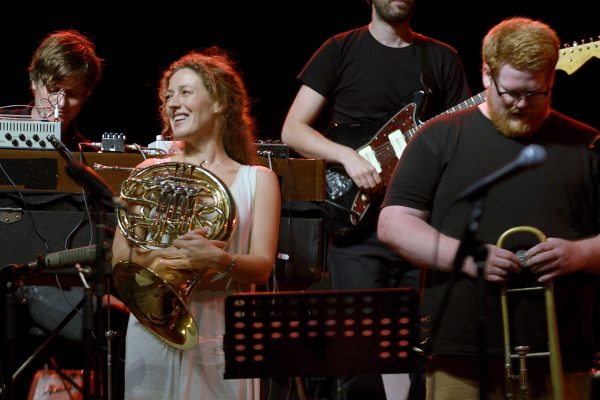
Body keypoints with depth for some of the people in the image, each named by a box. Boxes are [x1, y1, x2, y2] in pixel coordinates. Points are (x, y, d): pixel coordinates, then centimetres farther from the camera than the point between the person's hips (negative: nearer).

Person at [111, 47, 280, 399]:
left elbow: (262, 267, -3)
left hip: (223, 334, -1)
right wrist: (169, 254, -17)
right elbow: (120, 258, 1)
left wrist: (219, 259, -24)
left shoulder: (258, 180, 8)